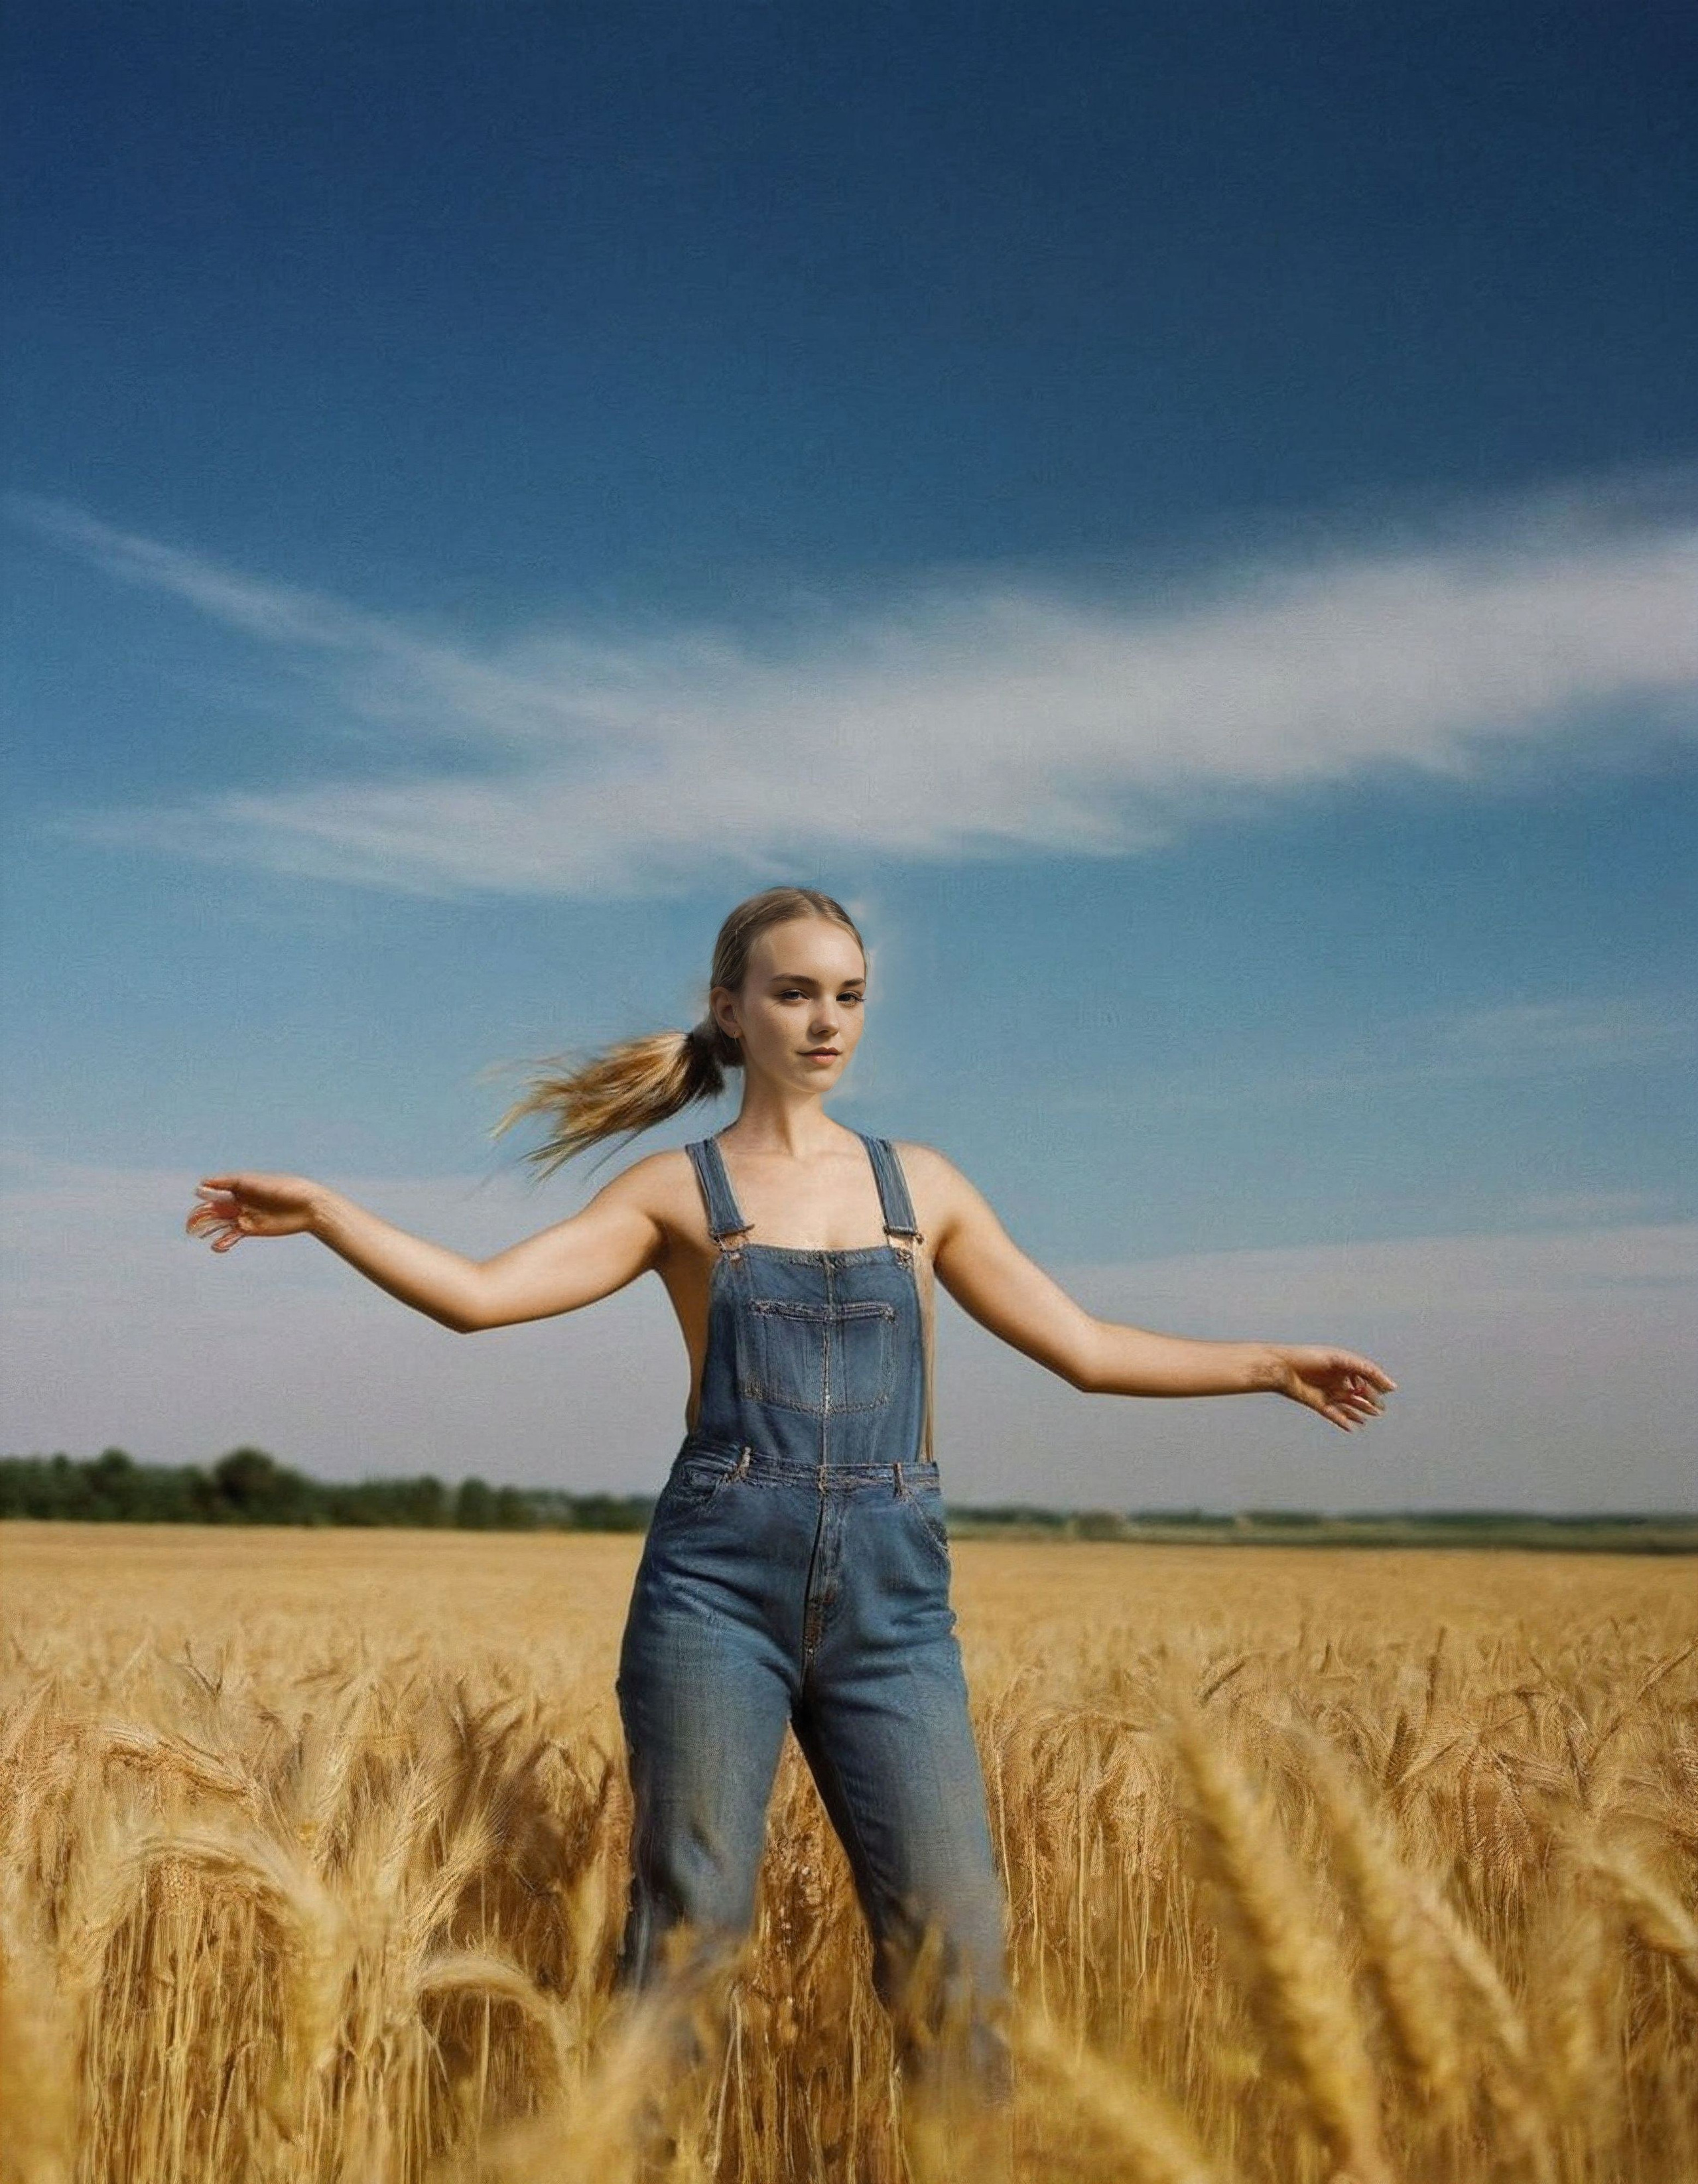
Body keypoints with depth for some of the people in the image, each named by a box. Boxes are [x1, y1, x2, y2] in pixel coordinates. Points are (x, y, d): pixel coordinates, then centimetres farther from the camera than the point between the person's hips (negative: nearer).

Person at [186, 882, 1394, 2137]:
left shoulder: (922, 1184, 14)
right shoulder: (678, 1191, 7)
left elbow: (1087, 1349, 17)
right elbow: (480, 1295, -3)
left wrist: (1268, 1365, 15)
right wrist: (323, 1213, -12)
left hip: (892, 1599, 2)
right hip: (720, 1582, -2)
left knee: (954, 1939, -3)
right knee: (689, 1925, -1)